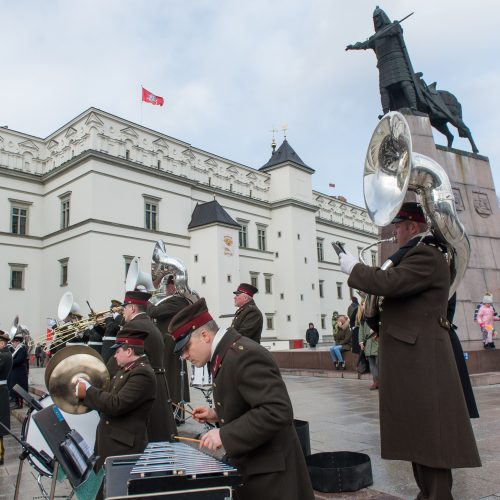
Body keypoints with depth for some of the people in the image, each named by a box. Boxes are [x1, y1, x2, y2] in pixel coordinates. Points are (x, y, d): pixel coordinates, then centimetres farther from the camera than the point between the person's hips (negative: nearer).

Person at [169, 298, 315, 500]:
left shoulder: (245, 355, -24)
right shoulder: (226, 354, 6)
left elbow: (277, 411, -31)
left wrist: (225, 435, -28)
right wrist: (217, 414, 4)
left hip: (268, 471, -9)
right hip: (246, 464, 9)